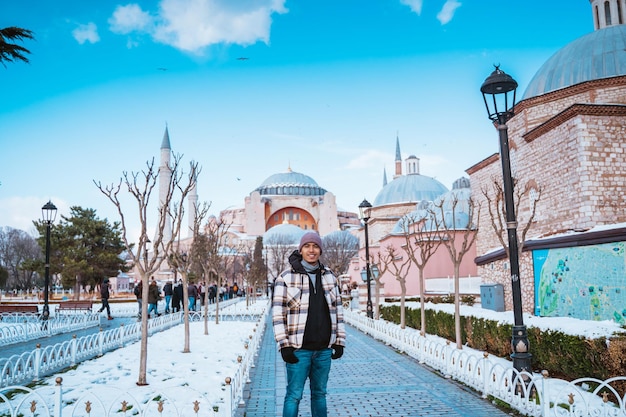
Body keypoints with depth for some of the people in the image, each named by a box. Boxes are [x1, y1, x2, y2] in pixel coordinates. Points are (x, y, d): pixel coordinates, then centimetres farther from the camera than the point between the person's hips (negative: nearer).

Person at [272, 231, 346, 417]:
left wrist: (339, 342, 8)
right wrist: (284, 346, -11)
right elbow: (278, 313, -6)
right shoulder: (286, 278, -5)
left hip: (324, 349, 4)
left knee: (320, 393, 15)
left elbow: (337, 310, 12)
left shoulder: (329, 276, 9)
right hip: (298, 349, -4)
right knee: (294, 395, 0)